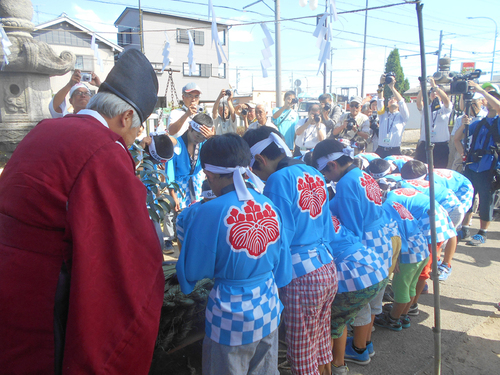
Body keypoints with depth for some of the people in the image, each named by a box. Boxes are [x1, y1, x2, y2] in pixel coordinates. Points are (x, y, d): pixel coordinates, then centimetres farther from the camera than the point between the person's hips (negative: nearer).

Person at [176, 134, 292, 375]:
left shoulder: (211, 212, -22)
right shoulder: (270, 206, -7)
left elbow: (193, 271, -11)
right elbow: (282, 268, 2)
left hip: (231, 318, -4)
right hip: (268, 310, 5)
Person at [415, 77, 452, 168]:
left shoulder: (446, 108, 10)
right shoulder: (425, 108, 14)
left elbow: (446, 100, -12)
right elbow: (418, 102, -7)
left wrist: (434, 86, -17)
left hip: (441, 146, -1)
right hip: (424, 145, 1)